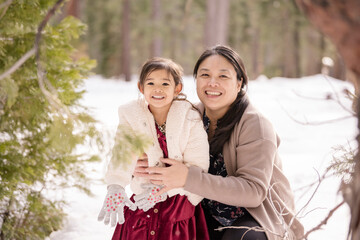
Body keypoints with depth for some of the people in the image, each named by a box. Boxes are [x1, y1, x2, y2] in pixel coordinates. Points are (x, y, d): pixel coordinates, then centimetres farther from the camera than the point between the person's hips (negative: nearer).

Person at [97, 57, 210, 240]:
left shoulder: (190, 119, -7)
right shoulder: (130, 116, -2)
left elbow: (197, 165, -14)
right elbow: (122, 154, -15)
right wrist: (114, 188, -33)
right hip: (142, 203, 1)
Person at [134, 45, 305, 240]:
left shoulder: (255, 125, -20)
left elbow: (253, 191, -29)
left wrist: (188, 178, -37)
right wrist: (149, 165, -20)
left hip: (259, 215, -5)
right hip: (211, 216, 5)